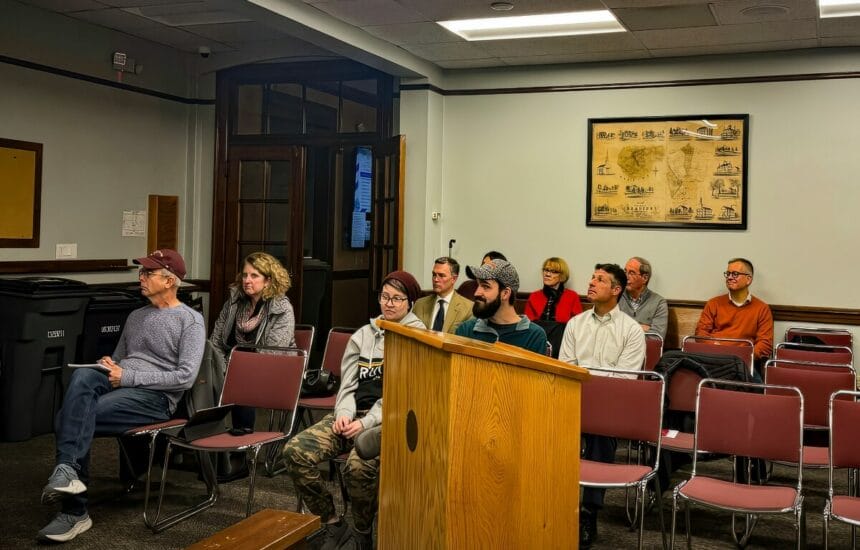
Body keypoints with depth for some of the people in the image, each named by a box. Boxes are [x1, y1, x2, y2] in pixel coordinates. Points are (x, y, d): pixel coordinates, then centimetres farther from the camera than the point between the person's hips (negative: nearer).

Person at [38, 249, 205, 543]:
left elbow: (185, 377, -12)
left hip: (155, 396, -6)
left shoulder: (190, 320, -1)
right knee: (82, 376, -31)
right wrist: (109, 365, 3)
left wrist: (129, 377, -15)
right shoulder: (136, 316, 23)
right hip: (119, 384, 6)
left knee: (73, 419, -28)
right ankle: (67, 472, -37)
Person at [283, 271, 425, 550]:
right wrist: (344, 414, -6)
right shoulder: (363, 334, 18)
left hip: (388, 420, -5)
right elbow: (348, 384, 15)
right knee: (296, 451, -18)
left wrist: (366, 423, -16)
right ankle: (334, 526, -3)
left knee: (359, 466, -36)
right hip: (353, 413, 6)